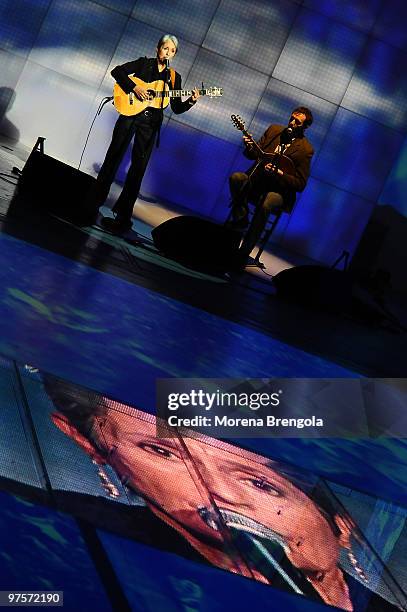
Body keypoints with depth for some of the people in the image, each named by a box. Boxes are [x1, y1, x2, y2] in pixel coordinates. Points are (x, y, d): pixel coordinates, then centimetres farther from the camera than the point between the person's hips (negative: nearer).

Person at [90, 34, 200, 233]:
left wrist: (191, 101, -9)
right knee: (113, 159, 2)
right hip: (130, 115, -2)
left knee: (138, 168, 1)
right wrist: (134, 87, -15)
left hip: (150, 123, 2)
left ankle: (123, 214, 7)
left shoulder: (174, 77, 11)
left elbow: (177, 108, 9)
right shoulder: (144, 63, 6)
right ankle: (94, 202, 12)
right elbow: (117, 71, -3)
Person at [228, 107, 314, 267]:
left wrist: (278, 173, -21)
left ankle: (243, 253, -28)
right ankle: (241, 218, -8)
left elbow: (300, 184, -9)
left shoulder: (305, 149, -8)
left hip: (277, 191, -4)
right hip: (255, 180, 4)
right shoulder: (274, 130, 6)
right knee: (236, 177, -27)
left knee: (265, 204, -36)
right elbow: (255, 155, 12)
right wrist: (250, 147, -11)